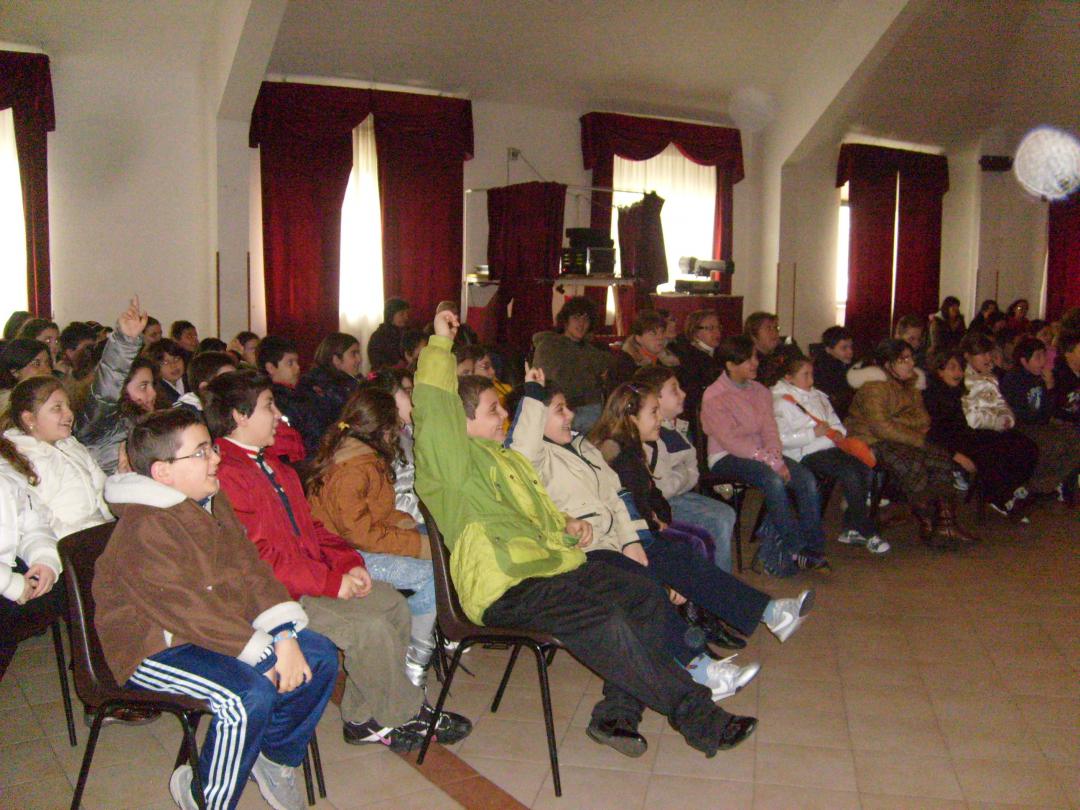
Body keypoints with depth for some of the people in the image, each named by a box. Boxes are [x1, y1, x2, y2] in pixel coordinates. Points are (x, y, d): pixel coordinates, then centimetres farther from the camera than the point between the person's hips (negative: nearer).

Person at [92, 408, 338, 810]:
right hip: (155, 647, -9)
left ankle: (275, 758, 17)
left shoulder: (213, 503, 8)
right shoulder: (143, 529, -21)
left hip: (222, 630, 9)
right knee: (251, 695, -31)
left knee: (321, 657, -3)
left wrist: (284, 637, -10)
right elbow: (190, 610, -25)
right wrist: (263, 656, -23)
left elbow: (249, 570, 4)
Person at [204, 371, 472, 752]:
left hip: (314, 575, 10)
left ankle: (363, 719, 9)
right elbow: (257, 556, -23)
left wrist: (350, 563, 2)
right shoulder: (225, 476, -17)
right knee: (369, 627, -20)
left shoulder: (273, 467, 18)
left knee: (394, 604, 2)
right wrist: (330, 582, -20)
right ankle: (408, 715, 4)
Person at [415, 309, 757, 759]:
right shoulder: (454, 463, -3)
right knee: (604, 621, -28)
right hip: (506, 589, -10)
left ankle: (617, 714, -5)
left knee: (647, 596, -2)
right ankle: (697, 717, -16)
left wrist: (568, 527, 15)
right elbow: (433, 407, -23)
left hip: (553, 564, 10)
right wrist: (441, 343, -16)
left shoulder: (507, 458, 26)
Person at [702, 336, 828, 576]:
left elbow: (770, 431, 8)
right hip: (726, 458, -6)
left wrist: (777, 458, -14)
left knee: (807, 478, -19)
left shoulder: (760, 391, 13)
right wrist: (771, 462, -22)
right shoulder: (714, 396, -9)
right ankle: (795, 548, -18)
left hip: (762, 454, 7)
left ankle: (813, 546, -13)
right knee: (773, 480, -33)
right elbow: (731, 441, -17)